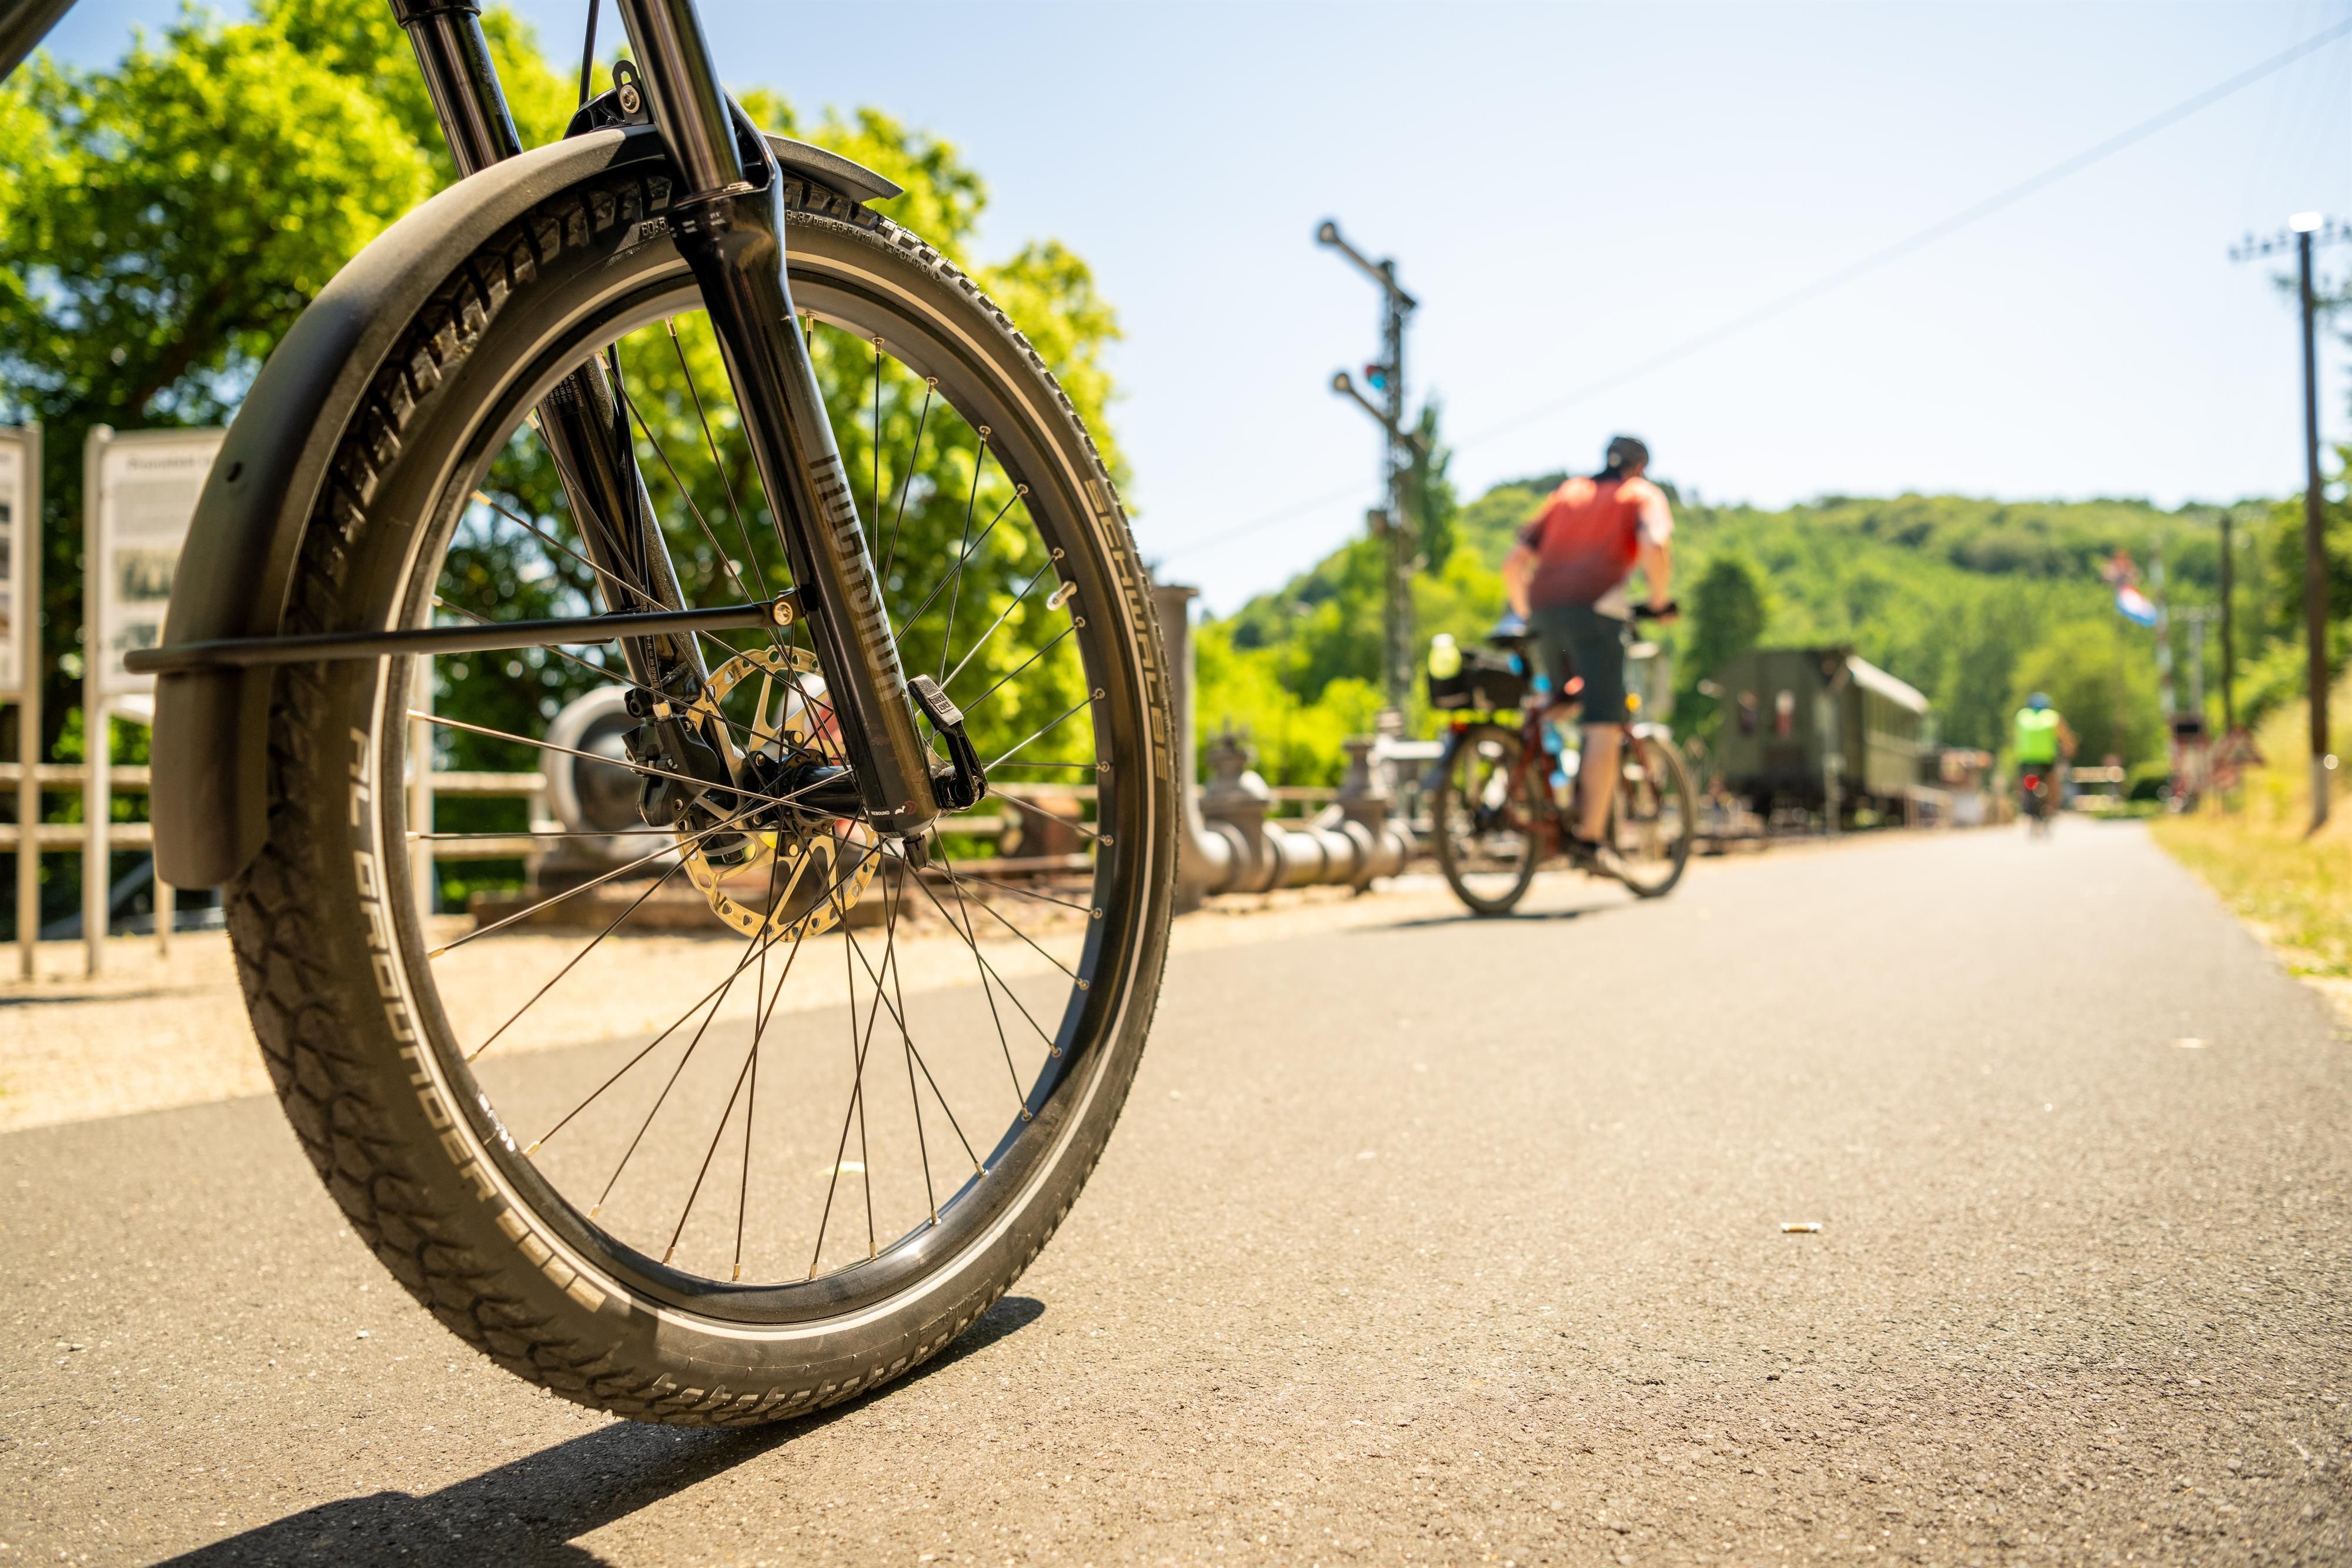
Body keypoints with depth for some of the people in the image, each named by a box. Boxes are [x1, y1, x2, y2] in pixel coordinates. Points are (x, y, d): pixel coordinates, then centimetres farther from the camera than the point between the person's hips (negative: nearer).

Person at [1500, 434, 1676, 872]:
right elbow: (1654, 547, -9)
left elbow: (1513, 564, 20)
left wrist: (1527, 615, 29)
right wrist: (1660, 602, 3)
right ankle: (1589, 837, -10)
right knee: (1604, 727, -5)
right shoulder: (1644, 495, 15)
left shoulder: (1566, 495, 28)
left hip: (1544, 608, 5)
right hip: (1594, 609, -5)